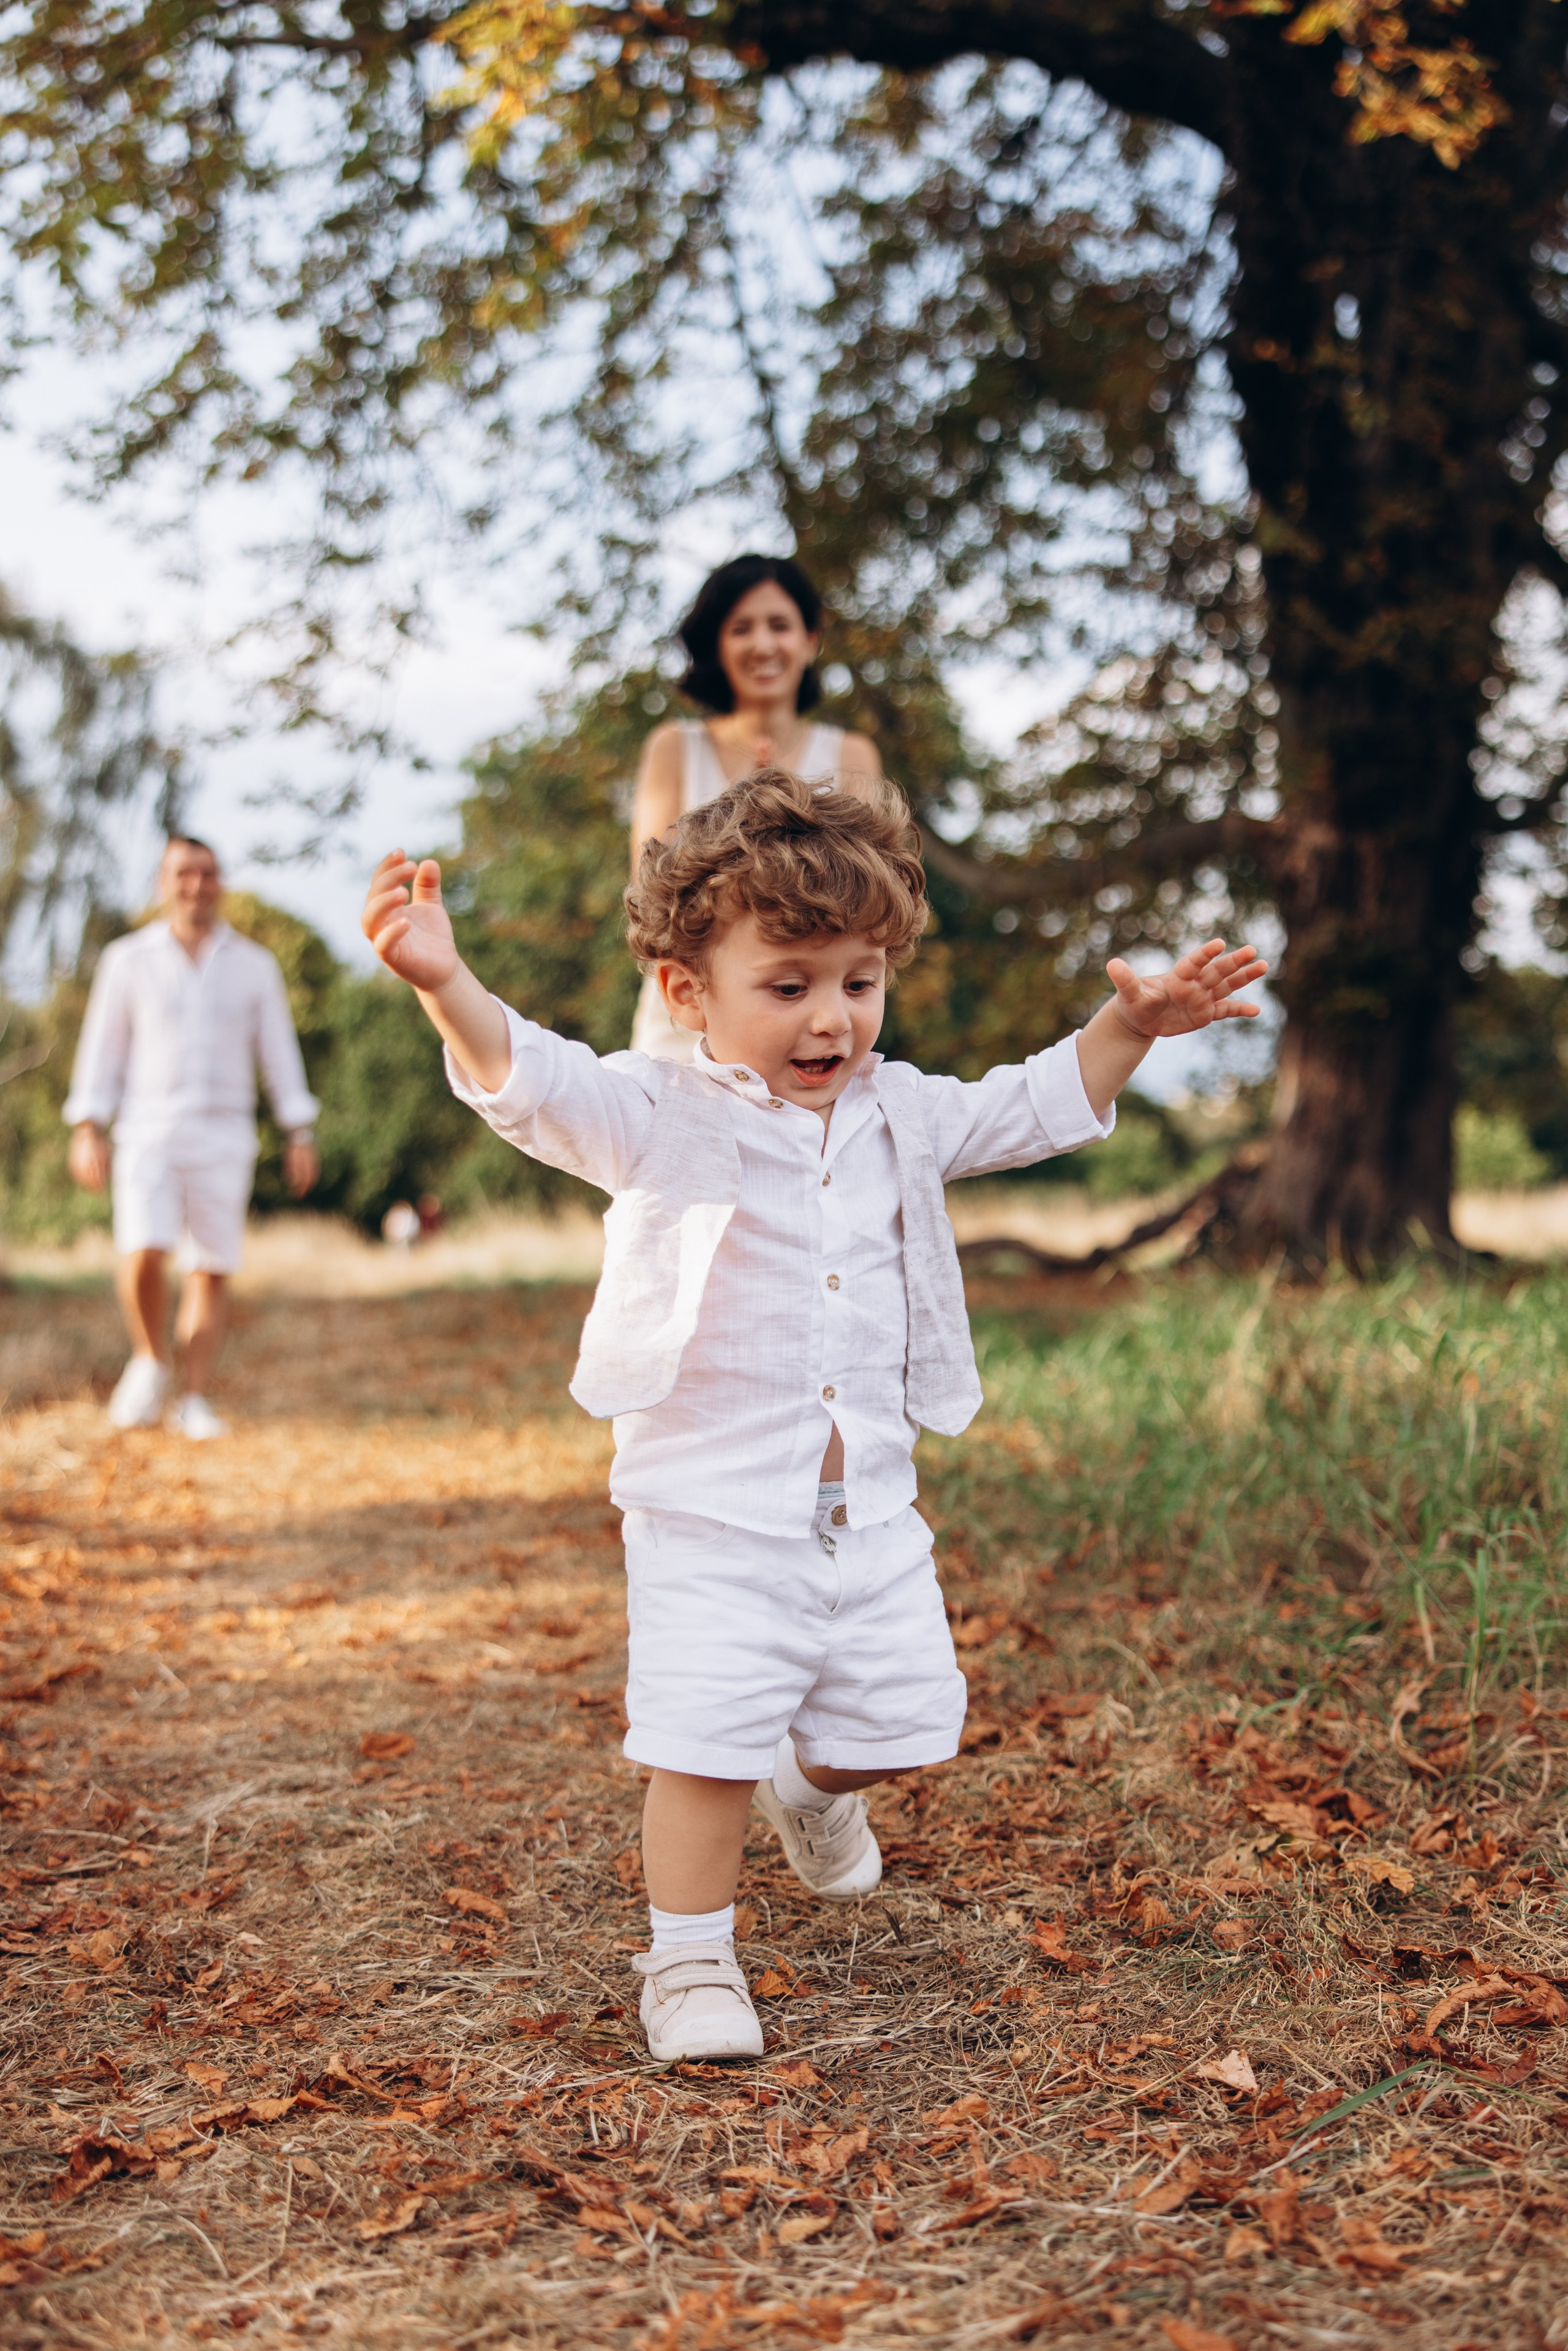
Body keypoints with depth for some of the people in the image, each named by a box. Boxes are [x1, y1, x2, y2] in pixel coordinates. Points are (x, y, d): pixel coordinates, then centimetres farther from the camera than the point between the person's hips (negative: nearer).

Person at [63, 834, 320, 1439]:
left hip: (223, 1139, 1)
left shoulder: (255, 966, 6)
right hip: (147, 1133, -1)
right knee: (141, 1255, -19)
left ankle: (194, 1401, 7)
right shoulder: (128, 959, 3)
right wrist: (86, 1131, -4)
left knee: (212, 1270, 0)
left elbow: (280, 1054, 6)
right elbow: (102, 1049, 4)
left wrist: (301, 1136, -1)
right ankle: (151, 1361, 6)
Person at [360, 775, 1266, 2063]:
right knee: (705, 1749, -6)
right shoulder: (663, 1120, -12)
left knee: (894, 1718, 16)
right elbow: (536, 1084, -29)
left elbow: (1033, 1107, 21)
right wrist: (448, 986, -48)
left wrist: (1131, 1025, 10)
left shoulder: (898, 1115, 6)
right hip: (713, 1515, -5)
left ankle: (813, 1788, 51)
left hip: (870, 1509, 5)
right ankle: (691, 1961, 15)